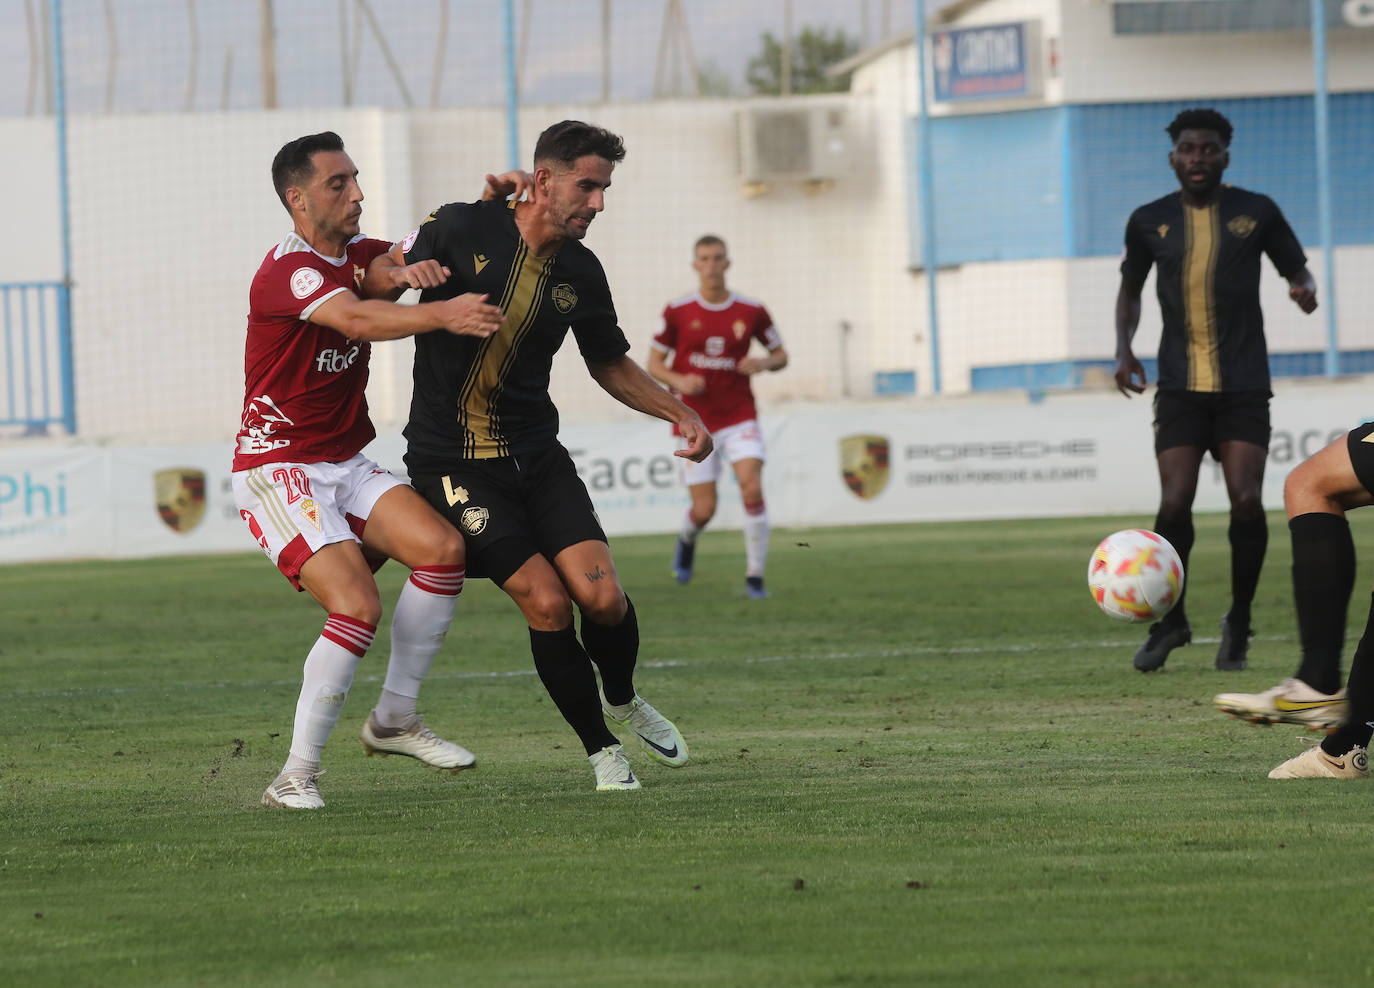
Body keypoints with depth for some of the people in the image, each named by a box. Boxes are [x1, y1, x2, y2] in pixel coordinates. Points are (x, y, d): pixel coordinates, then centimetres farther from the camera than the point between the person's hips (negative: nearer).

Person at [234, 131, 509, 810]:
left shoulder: (355, 255, 11)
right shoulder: (287, 269, -18)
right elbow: (357, 320, -35)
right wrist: (443, 314, -46)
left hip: (347, 466, 8)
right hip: (279, 469, -8)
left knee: (442, 547, -14)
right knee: (358, 608, -23)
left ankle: (394, 720, 0)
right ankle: (296, 774, -12)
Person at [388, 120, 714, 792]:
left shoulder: (581, 273, 2)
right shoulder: (460, 230, -12)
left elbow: (609, 363, 18)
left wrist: (678, 412, 6)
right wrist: (410, 276, -22)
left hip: (536, 455, 4)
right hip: (452, 463, -4)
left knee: (601, 596, -10)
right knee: (547, 603, -15)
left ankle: (622, 700, 23)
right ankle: (601, 749, 3)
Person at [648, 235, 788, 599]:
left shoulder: (751, 311, 0)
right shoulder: (678, 312, -2)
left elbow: (781, 355, 12)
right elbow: (654, 363, 5)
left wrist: (763, 363, -11)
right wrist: (679, 381, -15)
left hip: (739, 418, 0)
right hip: (694, 422, 0)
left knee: (753, 489, -19)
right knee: (704, 510, -2)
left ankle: (755, 576, -8)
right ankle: (688, 539, 36)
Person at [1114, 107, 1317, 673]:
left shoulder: (1256, 212, 3)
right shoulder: (1150, 222, 6)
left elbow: (1296, 268, 14)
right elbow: (1130, 290, 20)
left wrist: (1304, 288, -10)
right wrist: (1124, 350, 4)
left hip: (1244, 386, -1)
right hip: (1180, 387, 1)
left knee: (1246, 501, -12)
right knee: (1174, 503, -11)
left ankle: (1239, 622, 9)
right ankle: (1170, 621, 11)